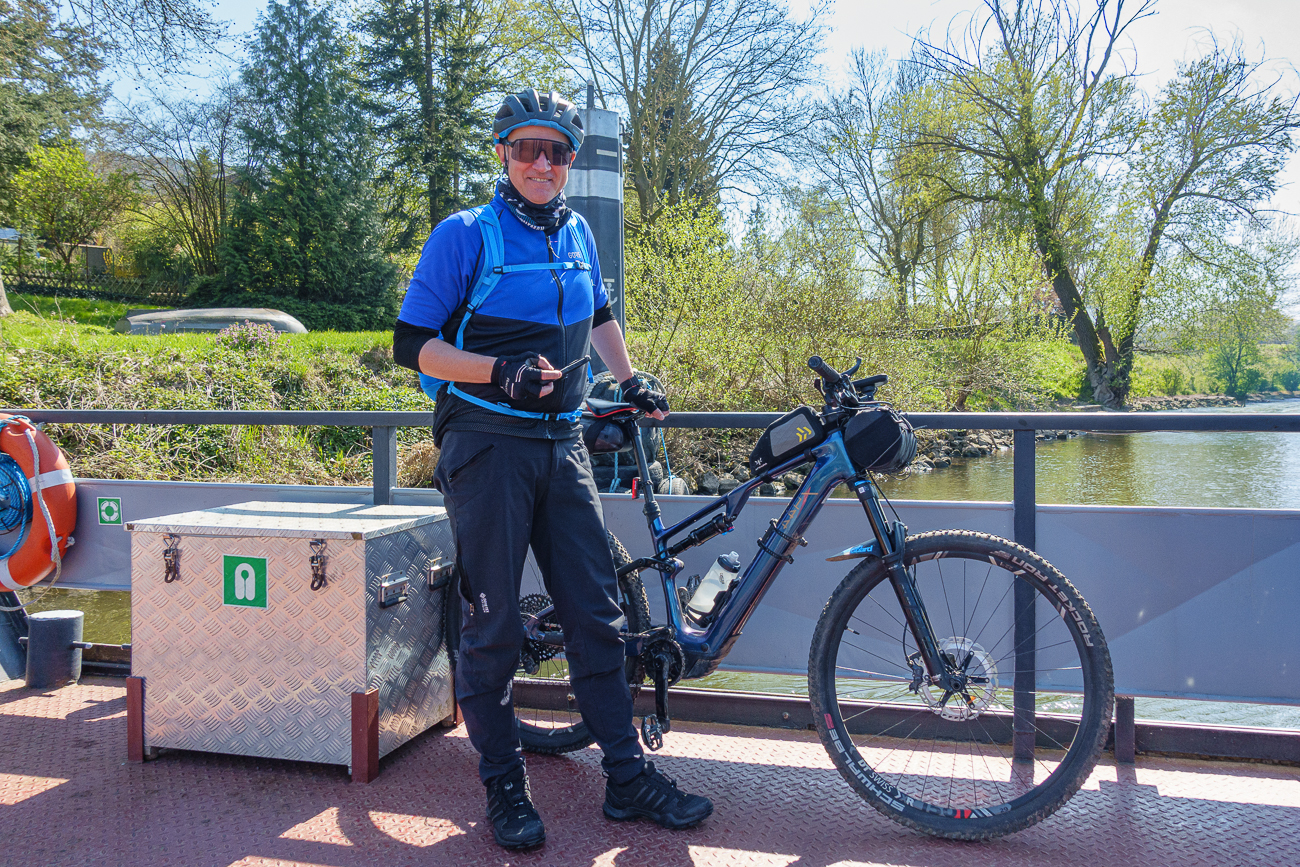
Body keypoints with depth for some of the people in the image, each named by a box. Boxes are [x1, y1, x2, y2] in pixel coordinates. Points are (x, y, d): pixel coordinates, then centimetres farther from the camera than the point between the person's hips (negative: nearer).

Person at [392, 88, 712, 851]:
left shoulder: (576, 233, 12)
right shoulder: (465, 235, -4)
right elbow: (413, 345, -8)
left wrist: (631, 383, 26)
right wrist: (499, 371, -22)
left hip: (563, 443, 5)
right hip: (487, 444, -5)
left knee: (597, 614, 6)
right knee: (493, 625, 1)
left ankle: (629, 776, 17)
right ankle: (506, 788, 16)